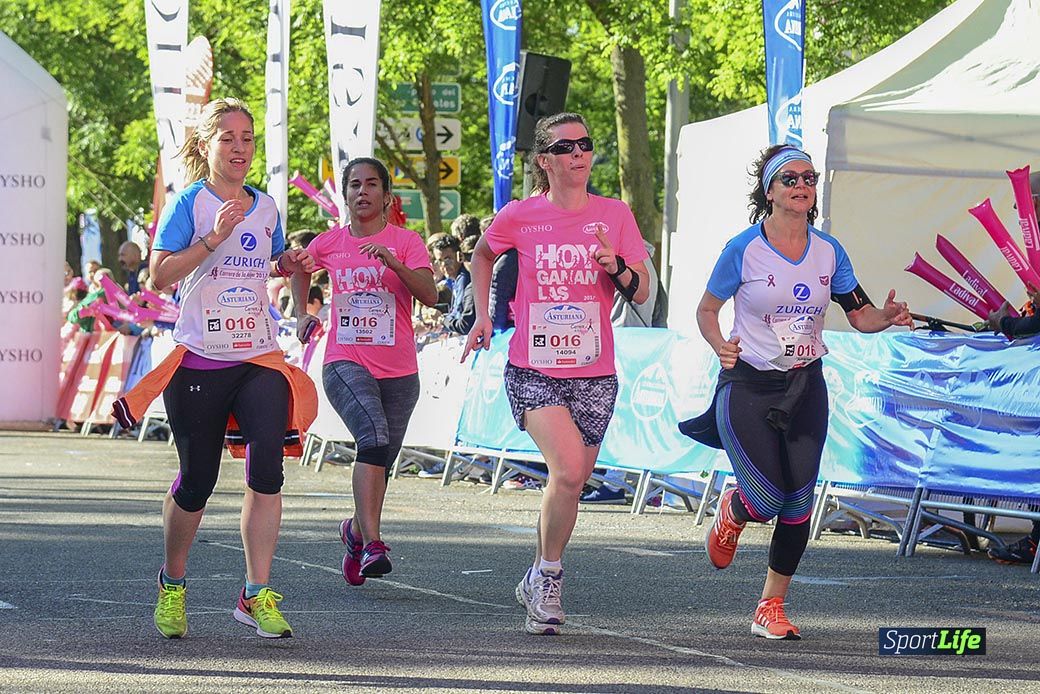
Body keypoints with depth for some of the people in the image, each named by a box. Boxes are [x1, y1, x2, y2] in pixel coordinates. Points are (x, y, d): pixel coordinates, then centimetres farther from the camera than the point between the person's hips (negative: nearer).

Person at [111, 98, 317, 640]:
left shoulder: (265, 207, 12)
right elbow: (160, 274, -11)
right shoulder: (191, 203, -3)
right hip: (200, 359, -3)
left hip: (260, 358, 3)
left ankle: (257, 596, -13)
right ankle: (172, 584, 29)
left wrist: (293, 264, 6)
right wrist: (214, 237, -20)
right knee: (197, 481, 4)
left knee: (266, 467, -16)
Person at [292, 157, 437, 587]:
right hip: (345, 363, -1)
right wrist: (303, 313, 15)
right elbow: (300, 269, 29)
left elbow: (430, 296, -14)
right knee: (375, 438, -26)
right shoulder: (328, 244, 6)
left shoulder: (406, 242, 0)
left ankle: (356, 529, 36)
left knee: (380, 460, 7)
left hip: (398, 371, 1)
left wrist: (394, 263, -27)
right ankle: (371, 544, -32)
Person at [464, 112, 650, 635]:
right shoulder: (520, 217, -2)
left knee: (570, 482, 8)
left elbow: (641, 294, 1)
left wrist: (616, 265, -18)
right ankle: (548, 579, -3)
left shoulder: (614, 215, 1)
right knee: (568, 470, -22)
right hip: (533, 371, -3)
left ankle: (539, 583, 30)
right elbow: (482, 254, 20)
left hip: (593, 375, 3)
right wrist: (482, 314, 12)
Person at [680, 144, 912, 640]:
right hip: (748, 384, -4)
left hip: (806, 387, 4)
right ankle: (731, 513, 26)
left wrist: (887, 316, -15)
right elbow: (706, 309, 2)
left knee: (798, 501, -2)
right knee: (766, 501, -13)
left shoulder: (828, 251, 2)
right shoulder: (743, 250, -9)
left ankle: (771, 607, 12)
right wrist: (720, 346, -17)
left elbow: (859, 315, 7)